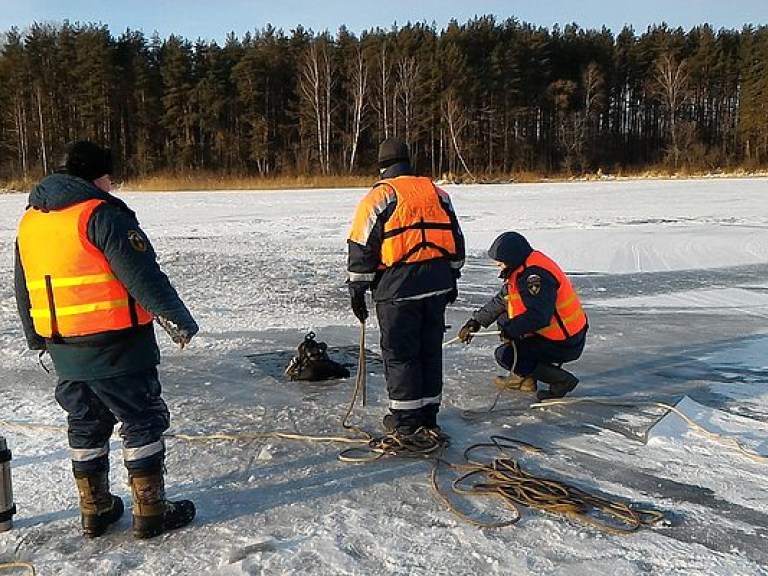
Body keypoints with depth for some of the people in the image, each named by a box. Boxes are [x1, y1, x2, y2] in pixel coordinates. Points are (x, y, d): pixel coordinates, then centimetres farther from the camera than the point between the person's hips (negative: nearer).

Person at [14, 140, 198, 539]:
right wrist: (178, 320, -13)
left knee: (85, 425, 18)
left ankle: (95, 512, 28)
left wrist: (37, 339, 30)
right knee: (142, 421, 4)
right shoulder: (101, 214, -14)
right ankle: (150, 513, 10)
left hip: (64, 351, 8)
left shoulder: (29, 222, 12)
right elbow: (143, 275, -20)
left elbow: (24, 291, 20)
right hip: (115, 346, -7)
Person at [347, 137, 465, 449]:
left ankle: (405, 422, 12)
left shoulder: (378, 197, -6)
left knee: (399, 354, 5)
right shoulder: (437, 193, 11)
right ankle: (428, 417, 25)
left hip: (398, 288, -5)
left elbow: (361, 248, -7)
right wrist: (451, 278, 25)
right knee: (430, 351, 15)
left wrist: (357, 289, 1)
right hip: (437, 283, 6)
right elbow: (456, 240, 16)